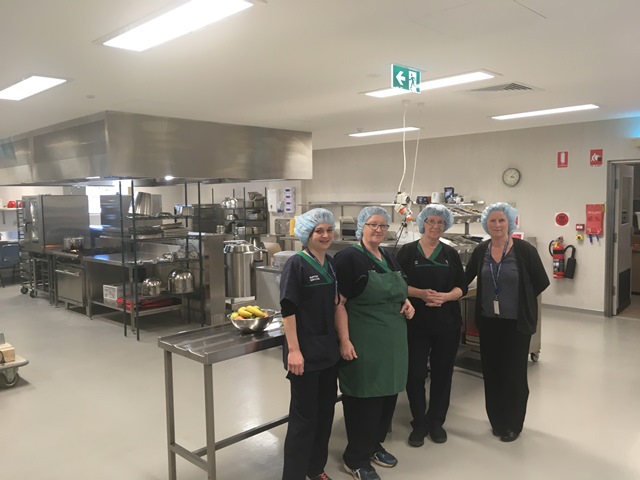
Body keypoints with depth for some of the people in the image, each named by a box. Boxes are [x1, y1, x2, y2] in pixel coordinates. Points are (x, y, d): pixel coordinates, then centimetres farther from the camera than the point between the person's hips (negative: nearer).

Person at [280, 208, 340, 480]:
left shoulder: (330, 264, 7)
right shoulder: (296, 264, -14)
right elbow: (288, 309, -17)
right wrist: (293, 350, -20)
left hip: (328, 348, 7)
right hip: (305, 351, -7)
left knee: (325, 411, 16)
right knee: (304, 416, 2)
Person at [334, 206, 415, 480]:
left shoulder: (389, 258, 12)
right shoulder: (348, 257, -12)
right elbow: (338, 303, -17)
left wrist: (407, 303, 4)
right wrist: (344, 341, -23)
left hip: (392, 341, 8)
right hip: (363, 342, -8)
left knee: (387, 394, 16)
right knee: (363, 397, 1)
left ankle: (374, 445, 36)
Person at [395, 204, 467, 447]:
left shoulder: (451, 253, 7)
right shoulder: (408, 251, 0)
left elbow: (462, 287, 4)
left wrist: (445, 296, -15)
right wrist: (421, 293, -20)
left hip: (447, 322, 2)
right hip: (416, 322, -2)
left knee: (442, 372, 8)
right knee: (415, 373, 0)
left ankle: (436, 421, 25)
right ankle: (419, 423, 18)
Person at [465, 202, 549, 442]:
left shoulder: (525, 250, -11)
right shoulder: (481, 251, 0)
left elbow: (541, 282, -3)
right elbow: (465, 278, 12)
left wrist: (520, 299, 1)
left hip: (516, 322, -3)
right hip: (488, 321, 4)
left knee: (514, 372, 5)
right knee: (491, 371, 11)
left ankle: (513, 424, 23)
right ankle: (497, 420, 28)